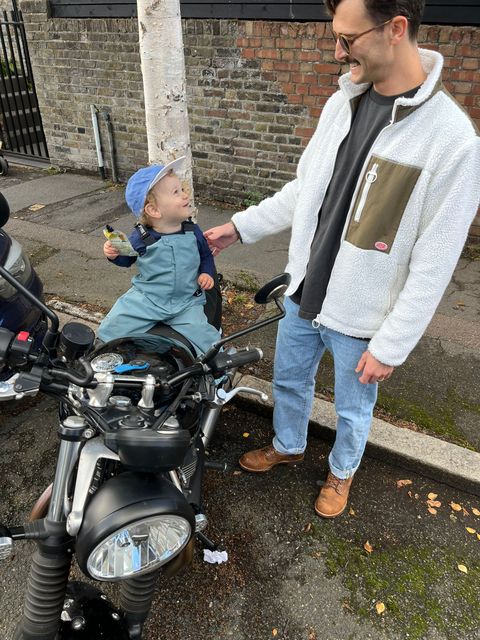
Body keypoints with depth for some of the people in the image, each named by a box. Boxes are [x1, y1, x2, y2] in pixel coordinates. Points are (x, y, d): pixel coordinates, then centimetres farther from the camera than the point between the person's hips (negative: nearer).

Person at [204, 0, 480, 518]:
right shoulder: (342, 102, -2)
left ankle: (342, 470, 51)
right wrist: (240, 226, 8)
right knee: (288, 379, 24)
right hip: (303, 292, 6)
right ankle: (288, 445, 54)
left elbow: (432, 266, -18)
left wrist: (390, 345, -15)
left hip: (360, 318, -5)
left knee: (353, 409, 19)